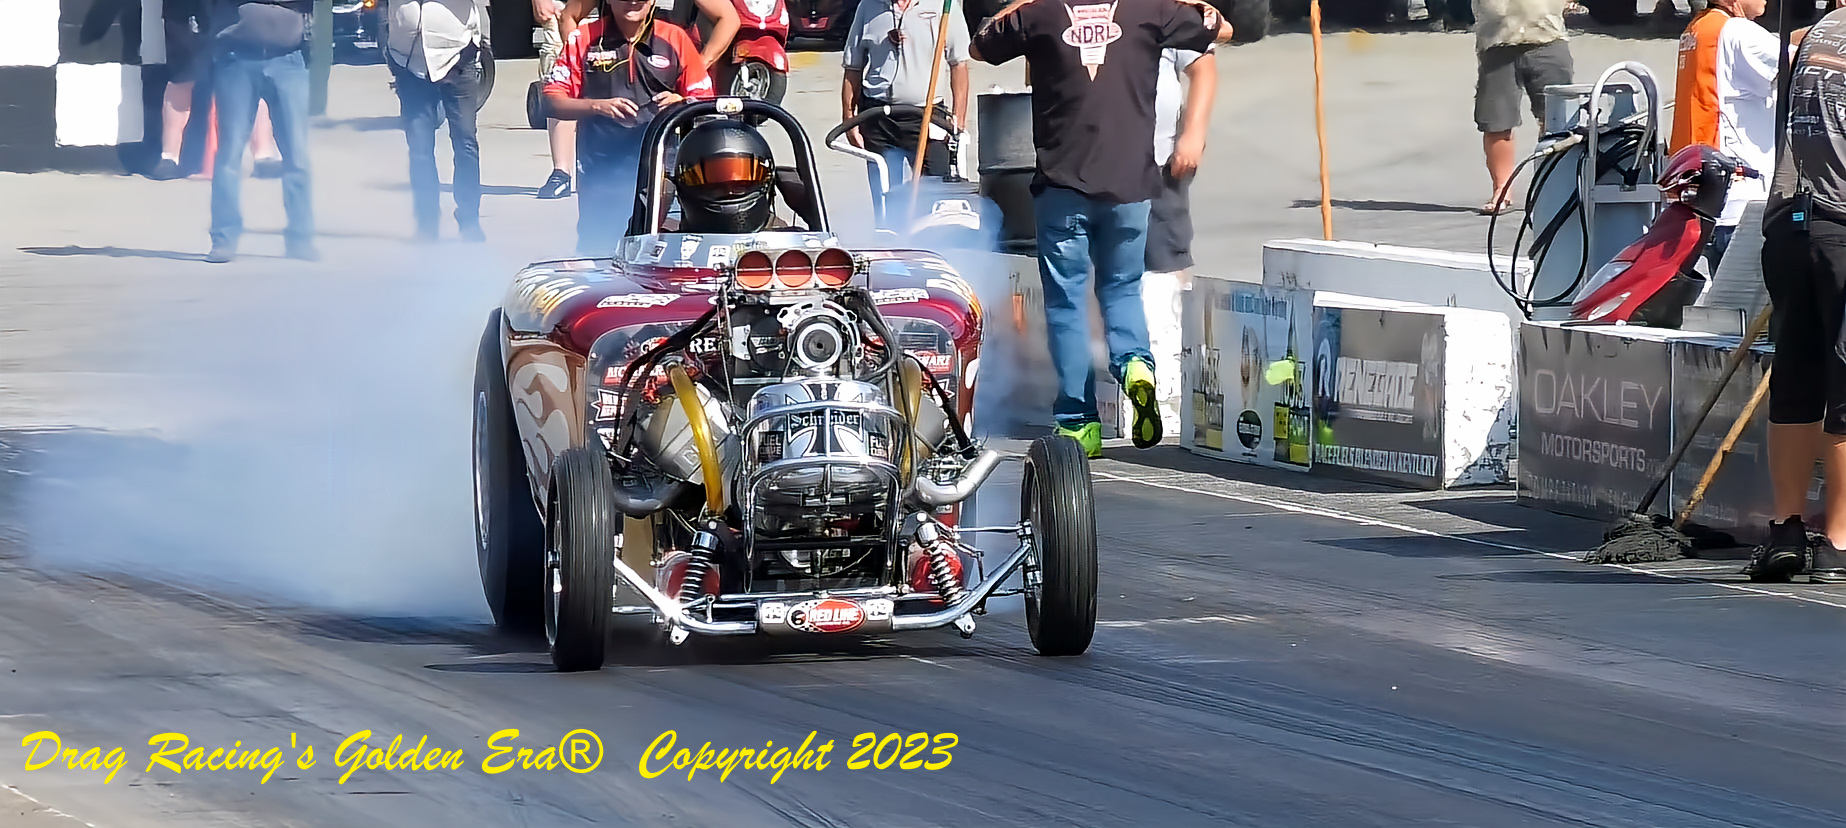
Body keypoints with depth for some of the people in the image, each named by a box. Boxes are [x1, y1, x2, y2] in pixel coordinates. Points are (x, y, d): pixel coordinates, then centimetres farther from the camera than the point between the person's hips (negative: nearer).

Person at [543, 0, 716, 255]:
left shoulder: (675, 39, 7)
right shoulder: (583, 40, 5)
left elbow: (705, 102, 10)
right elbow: (553, 100, 2)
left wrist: (680, 103, -12)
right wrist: (598, 106, -14)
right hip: (600, 165, 0)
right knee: (594, 247, -2)